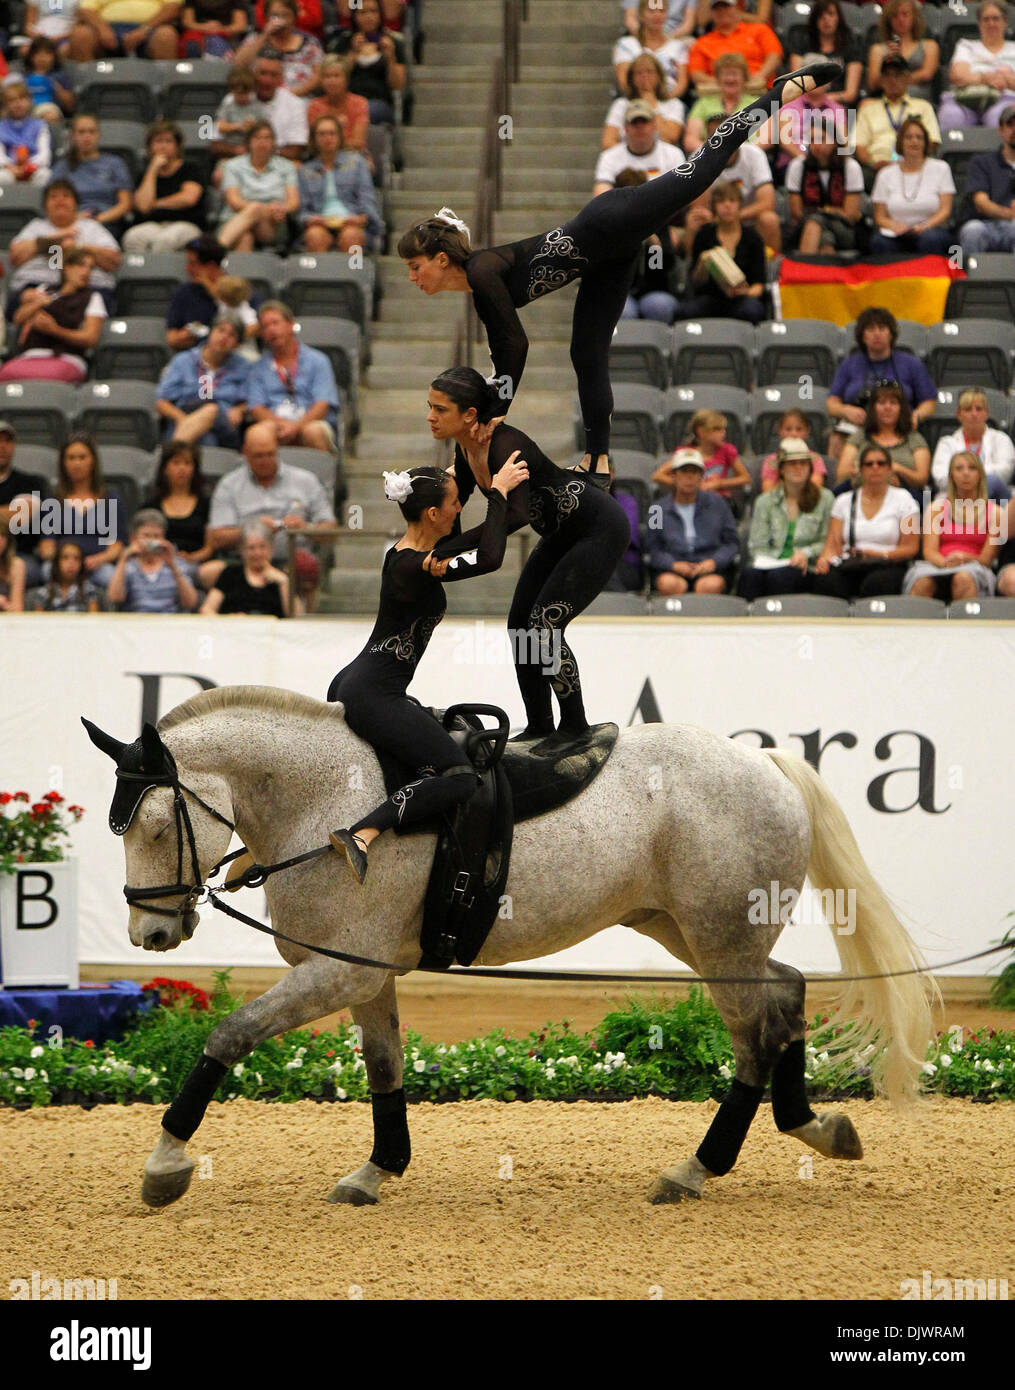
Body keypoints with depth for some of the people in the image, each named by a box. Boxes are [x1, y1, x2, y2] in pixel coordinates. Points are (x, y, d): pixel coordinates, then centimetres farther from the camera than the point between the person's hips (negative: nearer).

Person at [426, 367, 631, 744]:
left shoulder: (505, 446, -31)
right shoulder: (466, 450, -4)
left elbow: (514, 515, -43)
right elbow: (453, 507, 10)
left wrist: (450, 549, -44)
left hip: (600, 529, -9)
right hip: (562, 535, 9)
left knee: (544, 625, -13)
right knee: (520, 624, 7)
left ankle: (575, 727, 1)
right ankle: (538, 727, 16)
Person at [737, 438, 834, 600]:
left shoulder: (824, 498, 13)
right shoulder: (765, 501, 18)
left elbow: (826, 543, 10)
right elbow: (757, 544, 13)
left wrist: (806, 553, -8)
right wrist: (765, 561, -9)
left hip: (804, 569, -2)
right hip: (769, 563, 2)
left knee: (778, 576, -38)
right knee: (750, 574, -35)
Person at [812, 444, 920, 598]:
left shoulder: (903, 499, 11)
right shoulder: (844, 501, 19)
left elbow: (910, 548, 5)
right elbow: (833, 544, 10)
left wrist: (882, 555, -13)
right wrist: (825, 558, -13)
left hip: (887, 566, -1)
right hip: (848, 566, 2)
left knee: (876, 584, -39)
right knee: (825, 581, -35)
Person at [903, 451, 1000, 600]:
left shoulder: (993, 512, 13)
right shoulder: (937, 507, 17)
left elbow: (987, 559, 7)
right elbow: (929, 551, 7)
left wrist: (965, 558, -16)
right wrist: (945, 562, -17)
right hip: (937, 565, 1)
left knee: (964, 578, -40)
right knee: (922, 582, -37)